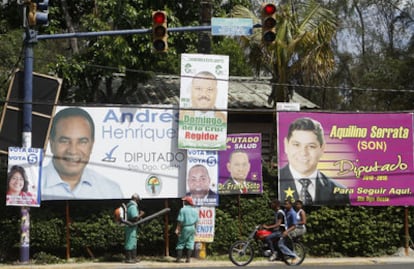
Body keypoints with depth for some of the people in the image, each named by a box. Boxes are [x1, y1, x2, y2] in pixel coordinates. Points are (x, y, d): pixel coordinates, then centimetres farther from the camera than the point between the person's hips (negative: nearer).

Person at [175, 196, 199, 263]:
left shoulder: (183, 210, -8)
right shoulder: (195, 211, 8)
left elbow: (180, 220, -12)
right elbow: (196, 221, 11)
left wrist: (177, 229, -9)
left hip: (185, 228, -4)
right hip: (192, 228, 4)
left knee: (181, 243, 3)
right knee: (190, 243, 6)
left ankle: (178, 258, -1)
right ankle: (188, 258, 1)